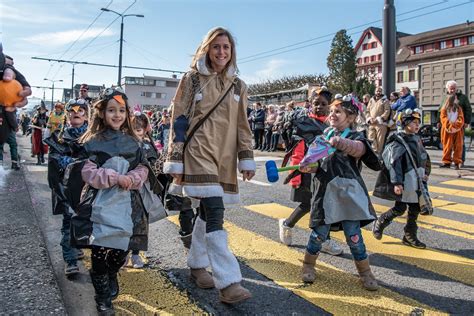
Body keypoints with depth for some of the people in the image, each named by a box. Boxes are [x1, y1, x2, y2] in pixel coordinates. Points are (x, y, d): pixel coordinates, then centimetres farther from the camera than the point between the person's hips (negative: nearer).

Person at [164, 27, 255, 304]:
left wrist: (247, 159, 6)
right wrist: (176, 161, -6)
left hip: (224, 156, 5)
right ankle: (228, 282, -13)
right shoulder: (192, 79, 2)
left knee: (208, 211, 12)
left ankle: (197, 265, 30)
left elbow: (243, 125, 13)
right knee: (215, 214, -15)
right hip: (198, 152, -4)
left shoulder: (238, 86, 13)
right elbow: (179, 120, -1)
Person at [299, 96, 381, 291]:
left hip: (348, 193, -2)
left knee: (353, 234, 2)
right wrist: (309, 167, -8)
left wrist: (344, 143, -53)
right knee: (319, 232, 6)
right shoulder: (326, 134, 8)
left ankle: (365, 272, 21)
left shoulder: (355, 137, -5)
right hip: (326, 191, 3)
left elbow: (359, 148, -31)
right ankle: (308, 266, 26)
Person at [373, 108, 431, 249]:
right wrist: (397, 182, -24)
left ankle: (410, 236, 22)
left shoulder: (417, 139, 11)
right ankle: (379, 224, 19)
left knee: (415, 208, 10)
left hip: (417, 180, 8)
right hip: (405, 180, -8)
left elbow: (425, 158, 22)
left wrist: (425, 174, 16)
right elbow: (395, 163, -19)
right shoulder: (398, 141, -13)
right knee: (400, 208, -4)